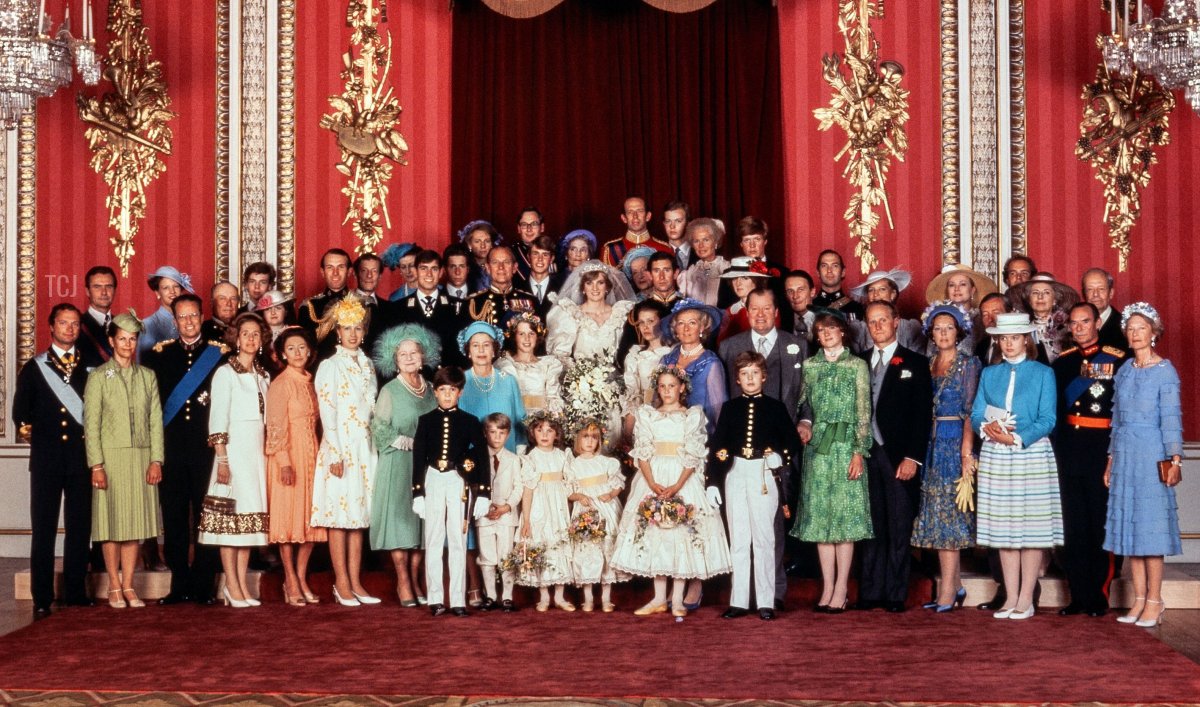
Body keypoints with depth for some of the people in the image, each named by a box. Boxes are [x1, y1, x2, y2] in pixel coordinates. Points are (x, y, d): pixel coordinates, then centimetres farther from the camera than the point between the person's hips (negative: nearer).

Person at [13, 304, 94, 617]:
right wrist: (28, 428, -3)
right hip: (47, 458, -1)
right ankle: (42, 599, 3)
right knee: (43, 529, -1)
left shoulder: (89, 368, 10)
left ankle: (76, 593, 11)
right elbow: (20, 412, 11)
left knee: (80, 528, 3)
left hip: (81, 455, 1)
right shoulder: (34, 368, 9)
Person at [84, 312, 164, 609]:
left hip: (142, 459, 3)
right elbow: (91, 423, -3)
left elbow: (156, 420, 9)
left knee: (135, 522, 4)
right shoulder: (98, 377, 2)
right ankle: (114, 587, 8)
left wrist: (156, 459, 0)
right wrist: (96, 465, -10)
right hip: (110, 458, -3)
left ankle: (128, 586, 10)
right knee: (111, 522, 0)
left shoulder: (148, 376, 12)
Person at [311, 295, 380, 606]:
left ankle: (355, 583, 9)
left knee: (359, 514, 6)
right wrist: (336, 455, -14)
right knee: (340, 514, -4)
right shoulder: (329, 367, -4)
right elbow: (327, 415, -9)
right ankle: (342, 584, 0)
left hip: (365, 447, 6)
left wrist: (375, 447, 10)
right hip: (340, 447, -6)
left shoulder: (367, 365, 13)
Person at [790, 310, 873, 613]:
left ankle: (840, 590, 1)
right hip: (816, 447, 3)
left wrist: (859, 452, -8)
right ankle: (827, 588, 8)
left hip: (846, 447, -3)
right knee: (820, 516, 2)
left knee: (845, 515, -3)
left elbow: (863, 412, -2)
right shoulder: (809, 366, 11)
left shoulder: (857, 366, 1)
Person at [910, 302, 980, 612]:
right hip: (932, 444, 6)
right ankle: (955, 586, 13)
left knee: (948, 515, -7)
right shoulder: (928, 365, 13)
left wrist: (966, 451, -16)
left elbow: (970, 411, -9)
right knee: (937, 515, 5)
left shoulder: (968, 364, -3)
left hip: (956, 443, -6)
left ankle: (947, 592, -4)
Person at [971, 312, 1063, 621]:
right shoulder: (989, 374, 13)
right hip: (995, 458, 3)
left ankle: (1026, 600, 2)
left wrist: (1016, 438, -17)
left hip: (1032, 455, -3)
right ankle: (1010, 598, 11)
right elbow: (976, 415, 9)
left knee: (1033, 527, -3)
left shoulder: (1043, 373, 2)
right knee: (1003, 528, 4)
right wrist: (987, 428, -13)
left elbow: (1047, 420, -5)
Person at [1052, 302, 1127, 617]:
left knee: (1101, 523, -1)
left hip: (1102, 447, -4)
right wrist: (1058, 447, 2)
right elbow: (1056, 406, 11)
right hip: (1069, 447, 4)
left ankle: (1099, 596, 8)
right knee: (1073, 525, 6)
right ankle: (1078, 595, 13)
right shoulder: (1062, 361, 11)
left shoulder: (1118, 360, -2)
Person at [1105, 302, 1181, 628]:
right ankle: (1139, 600, 11)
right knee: (1129, 525, 5)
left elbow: (1172, 418, -8)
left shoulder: (1165, 371, -4)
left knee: (1150, 526, -4)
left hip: (1151, 454, -6)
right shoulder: (1124, 371, 12)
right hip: (1124, 454, 6)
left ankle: (1154, 602, 2)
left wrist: (1174, 459, -15)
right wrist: (1111, 460, 14)